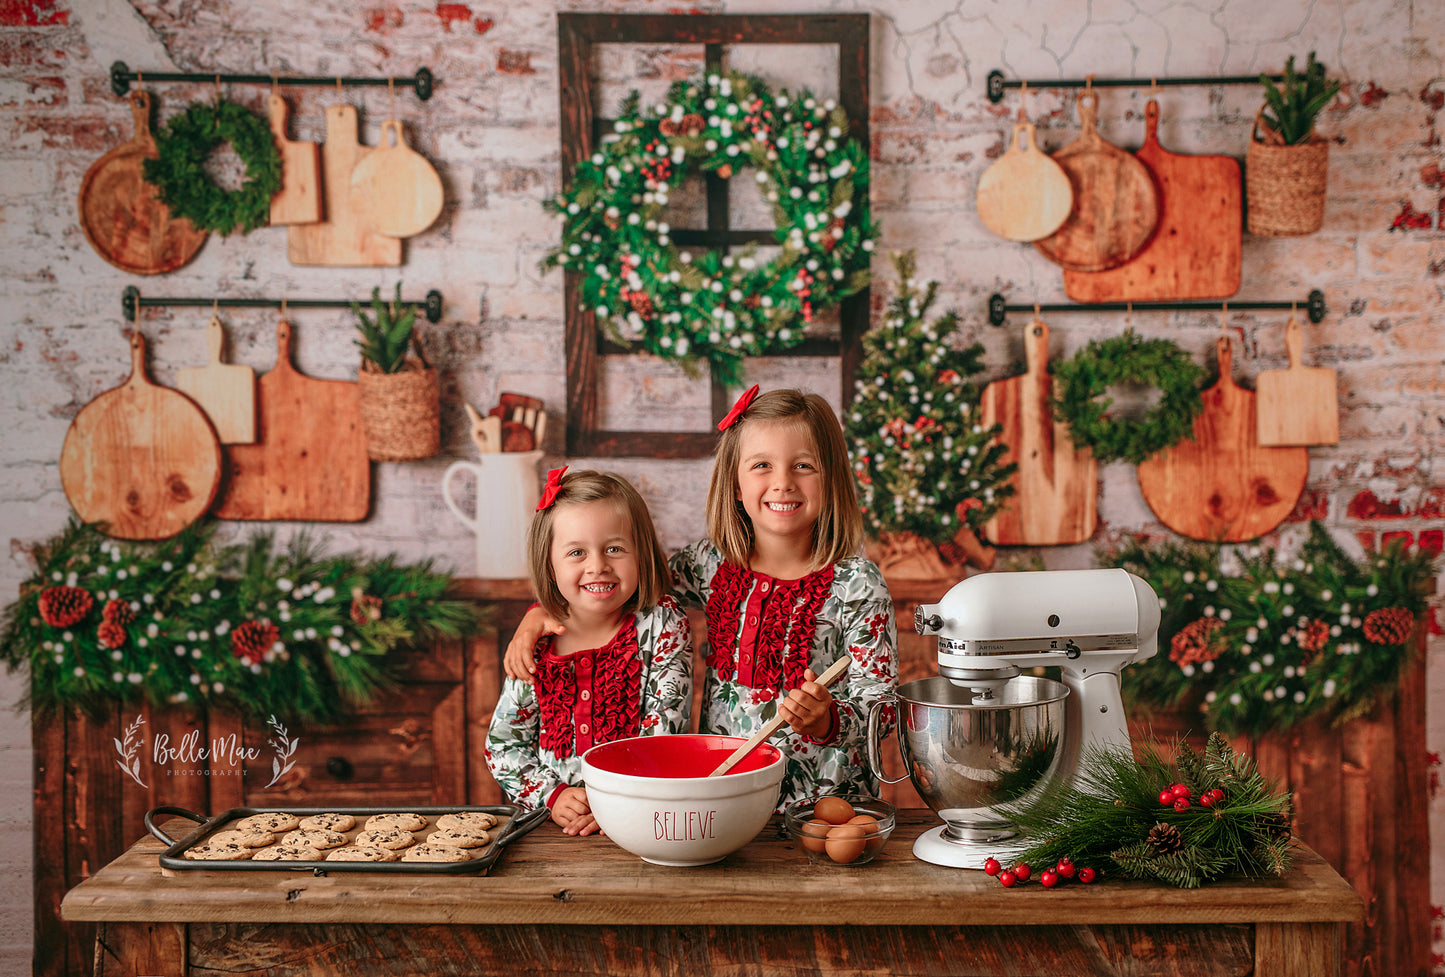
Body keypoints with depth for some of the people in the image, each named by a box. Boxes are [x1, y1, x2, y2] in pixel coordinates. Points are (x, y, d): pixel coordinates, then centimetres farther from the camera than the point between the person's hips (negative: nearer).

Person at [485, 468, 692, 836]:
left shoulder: (661, 624, -1)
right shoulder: (536, 642, 4)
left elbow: (666, 729, -6)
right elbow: (503, 743, 8)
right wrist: (553, 795, -6)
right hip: (552, 822, 3)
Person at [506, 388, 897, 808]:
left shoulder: (857, 584, -7)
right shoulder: (712, 563, 2)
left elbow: (880, 705, -5)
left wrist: (826, 722, -25)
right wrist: (541, 613, 2)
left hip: (826, 803, -2)